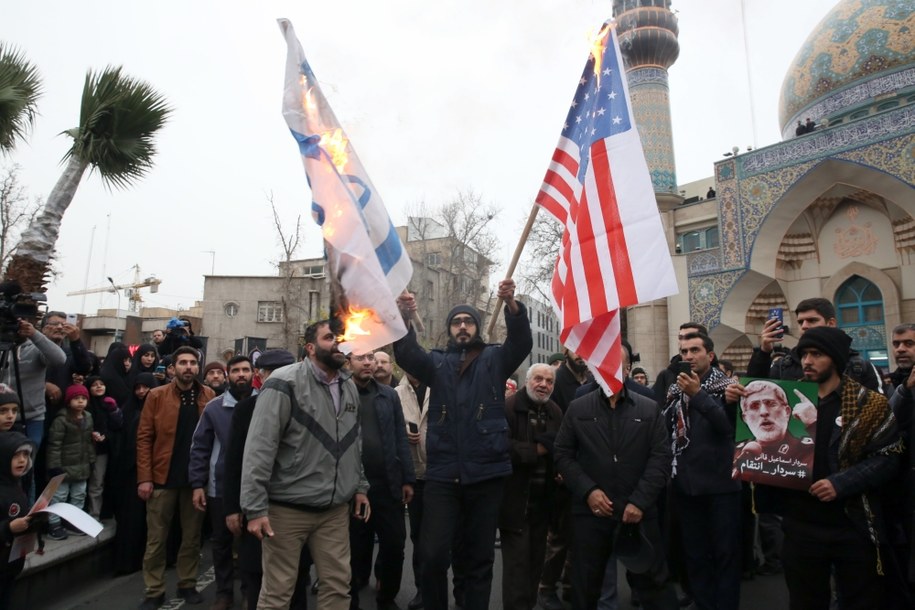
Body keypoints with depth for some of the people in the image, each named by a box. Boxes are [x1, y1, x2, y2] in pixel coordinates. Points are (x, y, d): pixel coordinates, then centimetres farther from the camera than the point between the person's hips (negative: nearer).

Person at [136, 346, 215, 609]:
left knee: (192, 536, 13)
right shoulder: (157, 396, -3)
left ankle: (187, 584, 28)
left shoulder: (209, 396, 1)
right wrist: (144, 477, -9)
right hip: (163, 477, -1)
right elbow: (144, 438, -3)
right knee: (156, 539, 9)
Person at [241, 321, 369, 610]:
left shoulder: (350, 387, 8)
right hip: (288, 507, -5)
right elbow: (259, 447, -17)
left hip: (336, 508, 6)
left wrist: (360, 486, 13)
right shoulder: (285, 383, -13)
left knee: (339, 585, 11)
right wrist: (255, 508, -19)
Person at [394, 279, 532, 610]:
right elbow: (406, 353, -8)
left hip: (486, 474, 0)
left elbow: (521, 342, -10)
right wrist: (403, 319, -27)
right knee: (433, 555, 1)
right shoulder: (437, 362, 9)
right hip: (442, 474, 1)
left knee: (480, 556, 12)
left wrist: (512, 305, -29)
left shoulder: (495, 359, 7)